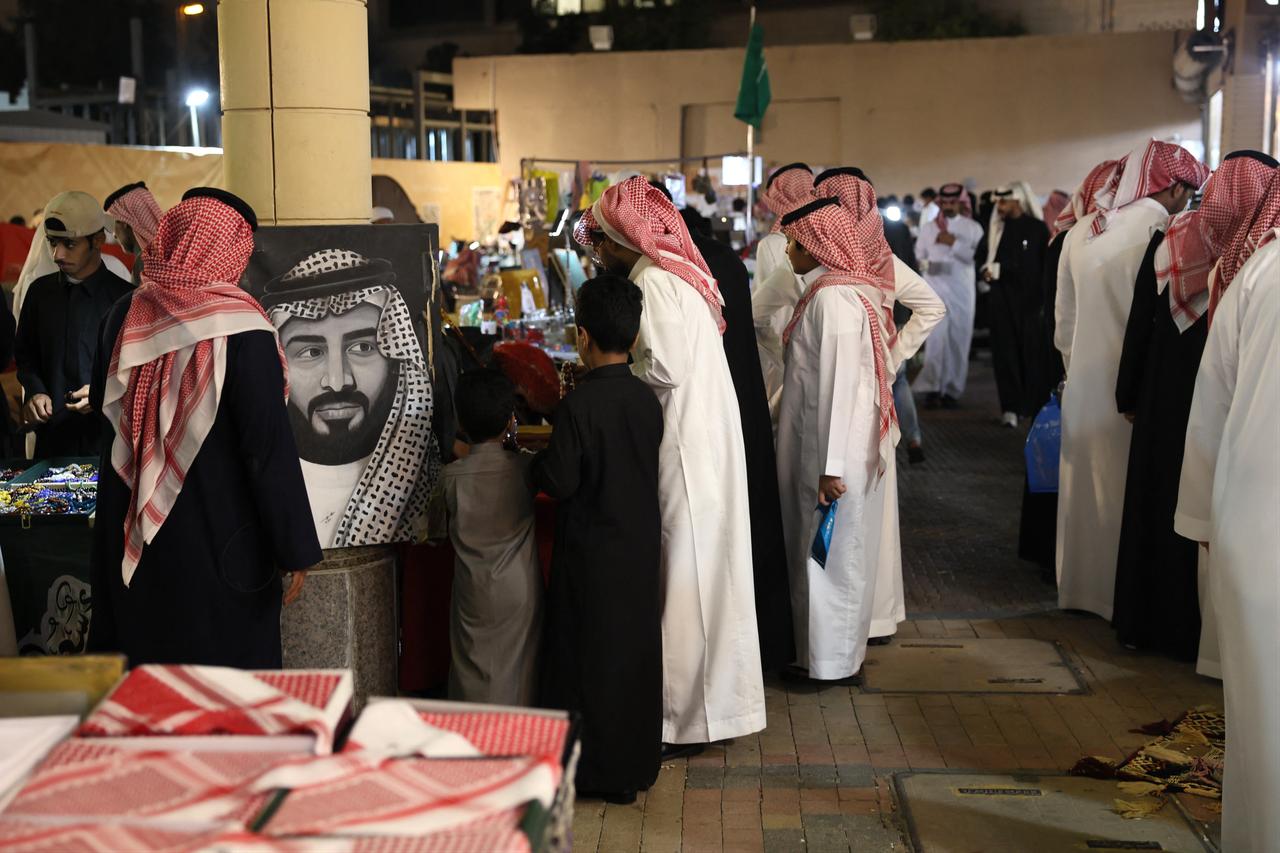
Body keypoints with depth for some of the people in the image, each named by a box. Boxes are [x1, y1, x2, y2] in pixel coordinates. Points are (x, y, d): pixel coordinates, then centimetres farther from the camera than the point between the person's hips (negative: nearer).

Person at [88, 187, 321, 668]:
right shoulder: (241, 329, -17)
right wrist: (296, 550, -11)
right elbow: (270, 447, -18)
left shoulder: (125, 316, -1)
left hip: (128, 541, 6)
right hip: (218, 543, -5)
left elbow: (100, 403, 16)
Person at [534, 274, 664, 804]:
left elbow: (559, 481, -19)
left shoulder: (579, 404, -19)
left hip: (591, 551, -6)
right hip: (642, 546, 6)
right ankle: (636, 765, 25)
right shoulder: (647, 399, -1)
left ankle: (590, 770, 16)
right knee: (637, 650, 15)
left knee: (587, 655, 7)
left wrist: (536, 462, 1)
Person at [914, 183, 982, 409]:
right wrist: (926, 264, -6)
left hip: (962, 291, 0)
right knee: (936, 338, -12)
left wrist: (954, 243, -14)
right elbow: (918, 256, 13)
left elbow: (979, 257, -8)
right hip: (935, 288, 0)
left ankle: (952, 391, 10)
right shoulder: (928, 227, 11)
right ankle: (932, 388, -6)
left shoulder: (973, 228, 5)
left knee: (958, 341, 2)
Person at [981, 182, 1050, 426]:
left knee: (1032, 352, 1)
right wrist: (987, 270, -1)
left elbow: (1047, 265, 0)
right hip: (1000, 300, 3)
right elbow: (984, 256, 20)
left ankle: (1036, 405, 12)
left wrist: (1044, 298, -5)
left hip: (1029, 301, -3)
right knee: (1005, 353, -1)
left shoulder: (1037, 227, 0)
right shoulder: (996, 229, 10)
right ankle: (1011, 407, 0)